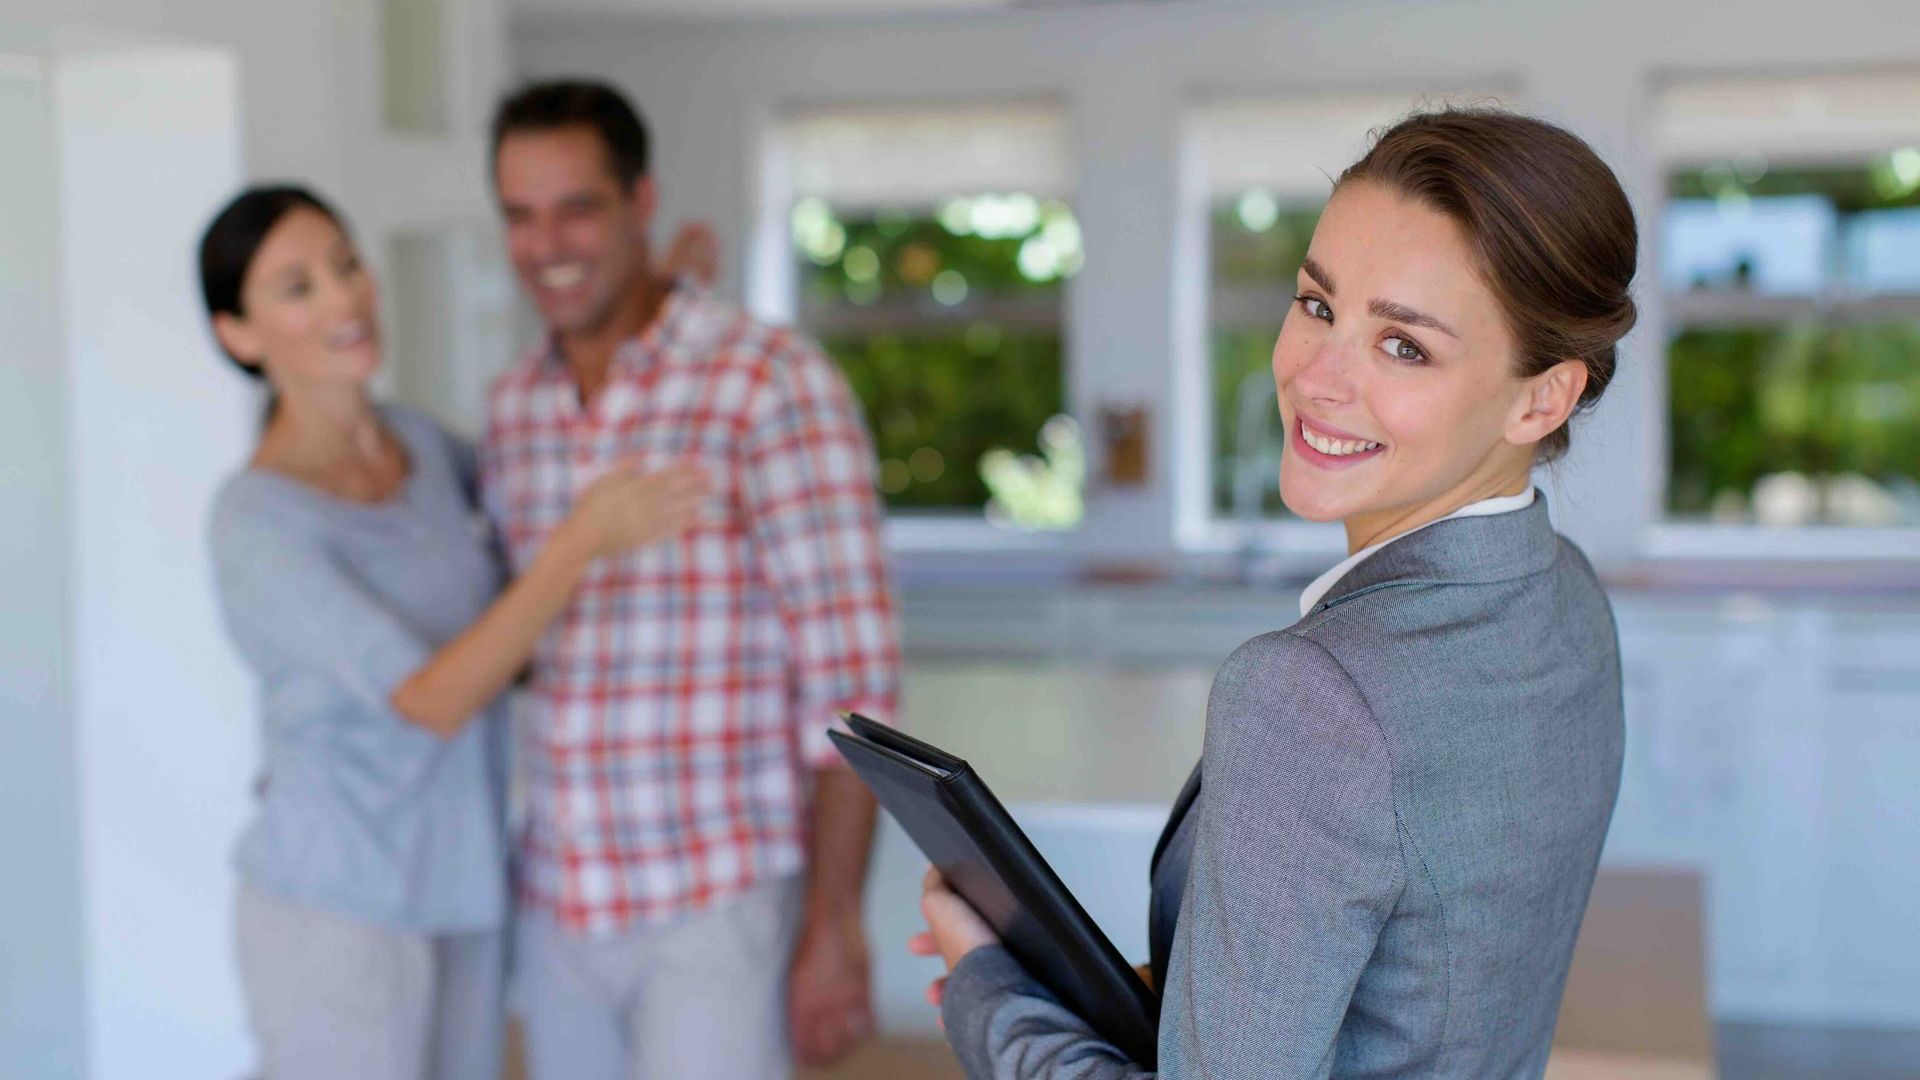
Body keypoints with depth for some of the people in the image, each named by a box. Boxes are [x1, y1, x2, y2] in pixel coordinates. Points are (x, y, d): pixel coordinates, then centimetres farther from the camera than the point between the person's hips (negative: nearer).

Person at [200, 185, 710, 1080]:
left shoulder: (419, 443, 4)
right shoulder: (257, 522, -18)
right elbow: (429, 702, -25)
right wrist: (584, 541, -32)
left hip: (462, 895, 7)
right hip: (336, 912, -7)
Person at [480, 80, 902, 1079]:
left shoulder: (772, 384, -13)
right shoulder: (512, 408, 7)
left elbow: (852, 679, -14)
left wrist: (834, 926, -15)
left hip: (721, 905, -6)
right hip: (558, 901, 6)